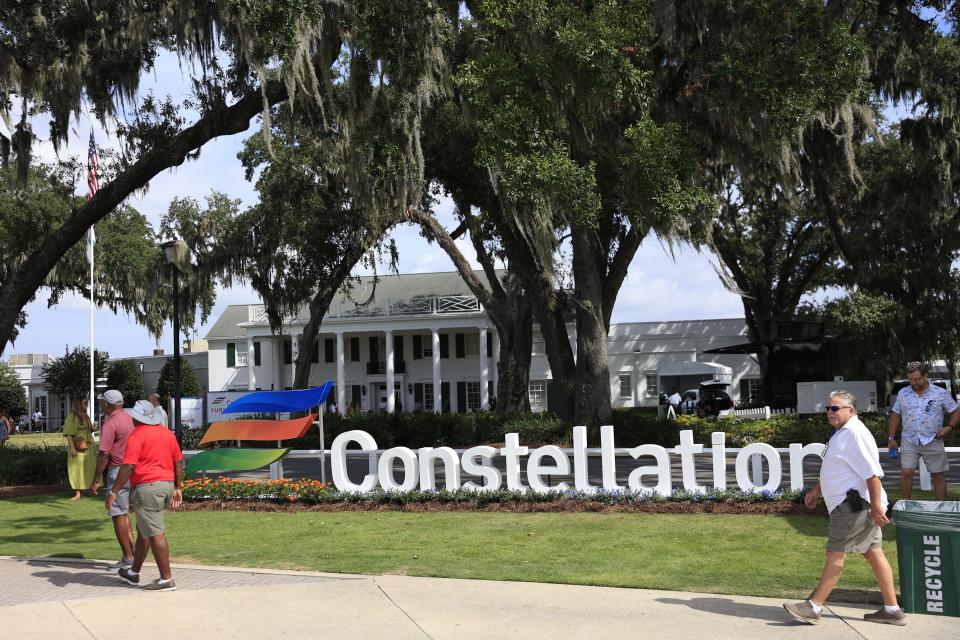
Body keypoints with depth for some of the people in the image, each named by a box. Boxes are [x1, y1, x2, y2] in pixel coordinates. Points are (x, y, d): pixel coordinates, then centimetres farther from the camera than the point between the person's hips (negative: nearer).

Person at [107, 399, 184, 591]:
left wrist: (114, 492, -13)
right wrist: (177, 488, 20)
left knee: (155, 534, -6)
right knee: (143, 530, 21)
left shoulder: (137, 435, -10)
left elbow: (128, 467, -17)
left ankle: (166, 579, -7)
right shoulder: (167, 433, 13)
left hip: (147, 487, -8)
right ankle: (134, 572, 32)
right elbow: (179, 462, 14)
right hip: (167, 485, 8)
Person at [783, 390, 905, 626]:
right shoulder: (841, 433, 15)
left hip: (854, 505, -10)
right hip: (851, 504, 10)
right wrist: (816, 491, 30)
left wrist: (876, 507, -23)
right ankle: (892, 609, 18)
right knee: (873, 553, 12)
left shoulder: (855, 434, -18)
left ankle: (814, 607, -1)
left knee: (835, 554, -6)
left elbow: (873, 474, -23)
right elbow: (835, 471, 28)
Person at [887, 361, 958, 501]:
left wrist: (949, 427, -11)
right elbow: (895, 415, 11)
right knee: (906, 473, -6)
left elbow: (955, 411, 5)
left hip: (933, 441, -1)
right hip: (909, 441, 1)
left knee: (938, 475, 3)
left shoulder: (941, 393, -2)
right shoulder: (903, 393, 5)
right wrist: (891, 438, 7)